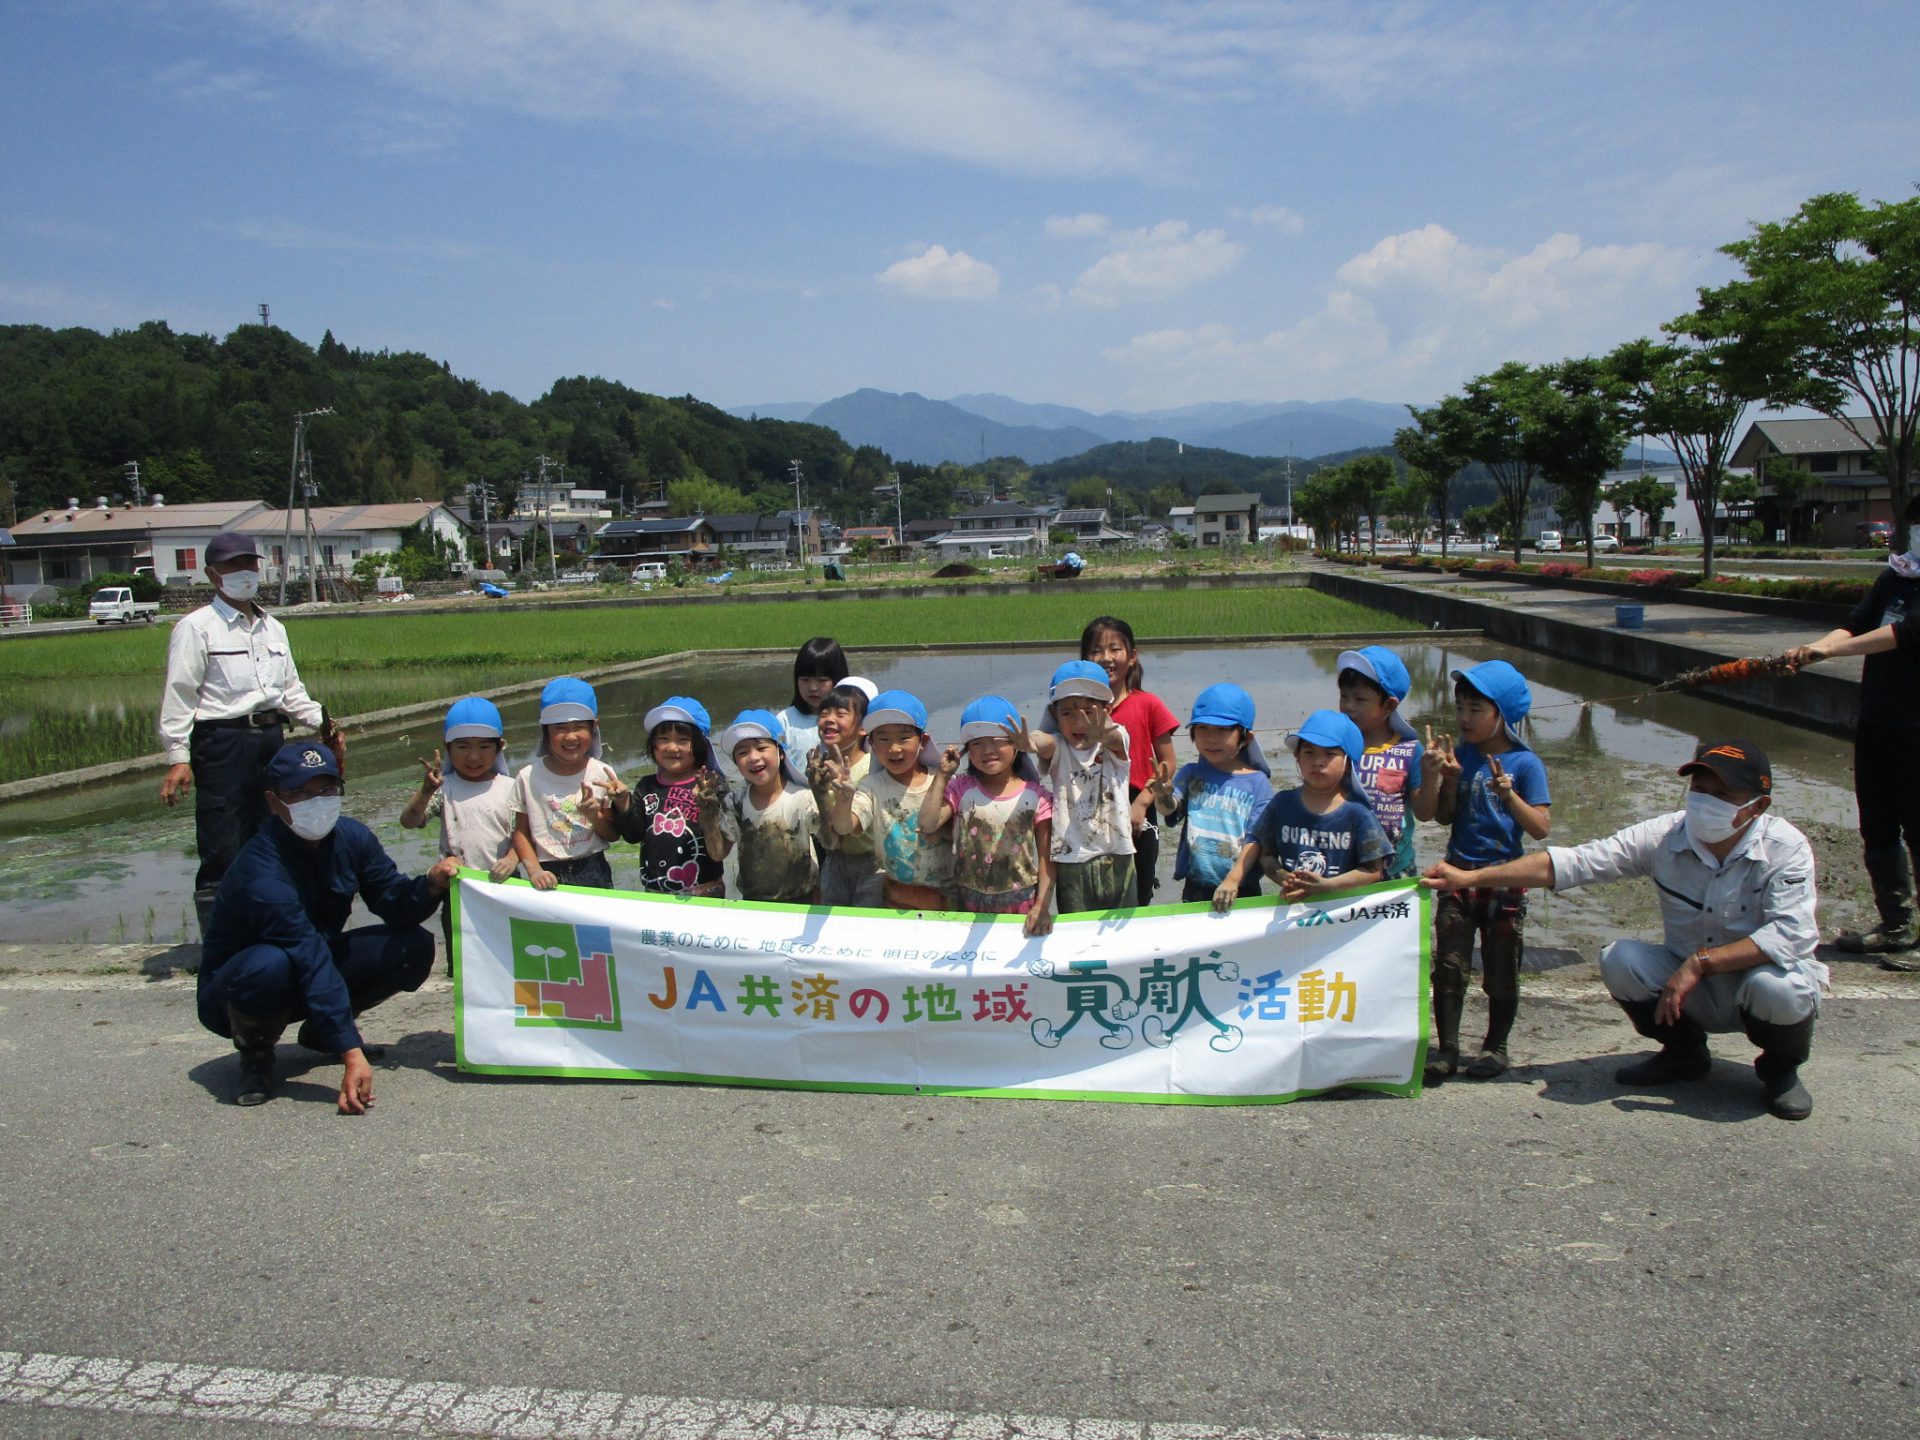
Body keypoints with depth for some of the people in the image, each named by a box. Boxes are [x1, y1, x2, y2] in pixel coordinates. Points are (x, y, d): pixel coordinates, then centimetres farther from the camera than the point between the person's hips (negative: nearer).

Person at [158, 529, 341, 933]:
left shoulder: (273, 628, 18)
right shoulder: (196, 628, -2)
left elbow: (292, 690, 22)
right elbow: (179, 697, -8)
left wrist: (324, 724, 7)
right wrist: (178, 758, -15)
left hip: (272, 739, 7)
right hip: (222, 744, -7)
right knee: (222, 851, -7)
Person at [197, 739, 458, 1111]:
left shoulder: (351, 837, -10)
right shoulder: (263, 871, -32)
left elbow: (396, 907, -6)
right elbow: (312, 963, -39)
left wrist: (430, 884, -29)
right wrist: (351, 1054, -42)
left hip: (314, 961, 6)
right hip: (233, 989, -6)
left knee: (415, 945, -11)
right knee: (268, 966, -40)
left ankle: (320, 1031, 9)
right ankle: (255, 1054, -7)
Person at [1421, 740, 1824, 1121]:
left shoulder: (1786, 848, -19)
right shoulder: (1665, 835, -12)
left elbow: (1791, 933, -30)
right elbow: (1573, 862, -16)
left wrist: (1701, 961, -35)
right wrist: (1473, 877, -22)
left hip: (1758, 982, -3)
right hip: (1690, 985, 3)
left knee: (1777, 986, -35)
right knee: (1619, 960, -22)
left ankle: (1781, 1067, 1)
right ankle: (1685, 1052, 7)